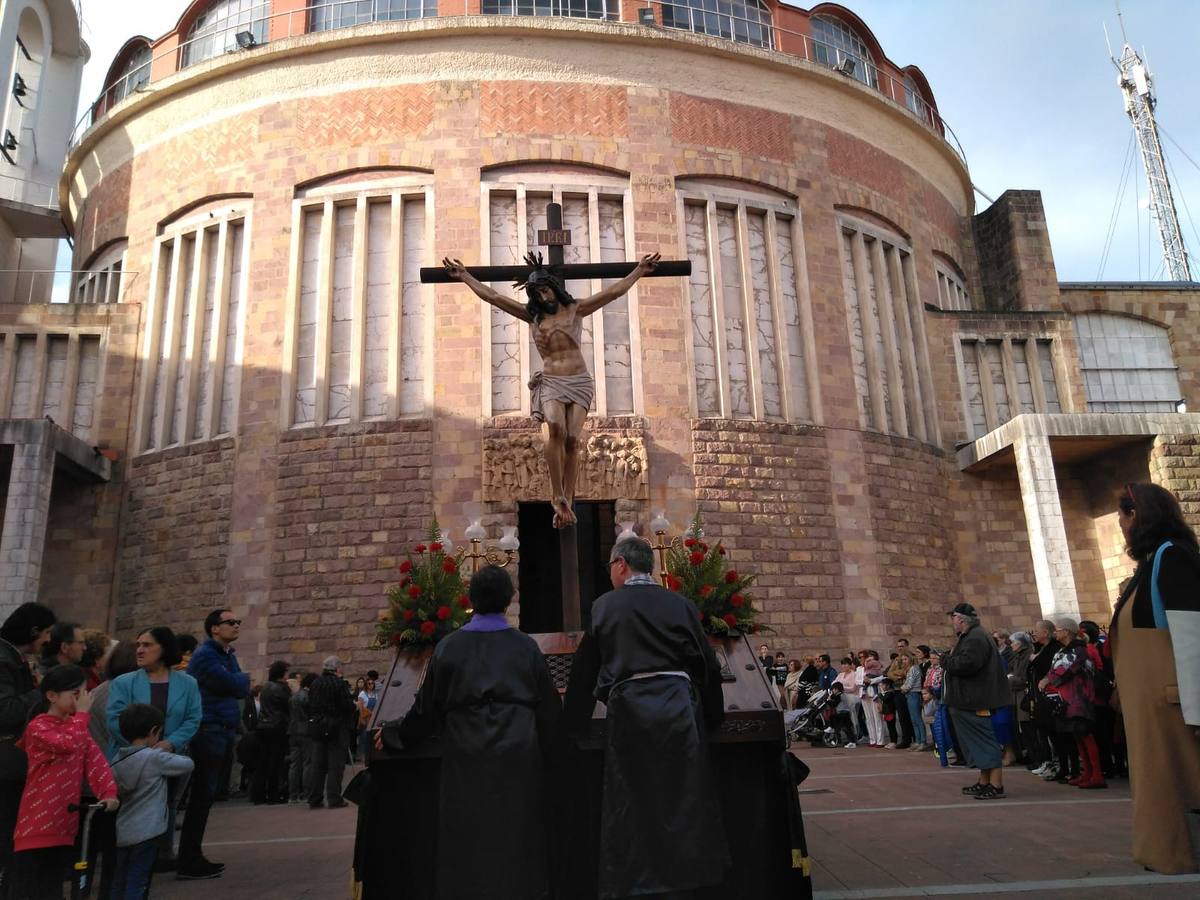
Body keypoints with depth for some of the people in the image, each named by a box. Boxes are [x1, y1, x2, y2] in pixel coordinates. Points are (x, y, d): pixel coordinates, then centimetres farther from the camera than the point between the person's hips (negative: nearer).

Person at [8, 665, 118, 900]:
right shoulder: (38, 727, -12)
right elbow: (67, 744, -31)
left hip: (65, 822, 7)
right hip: (37, 823, -7)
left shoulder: (76, 726, 11)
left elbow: (95, 760, 1)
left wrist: (109, 792, -12)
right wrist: (82, 713, -20)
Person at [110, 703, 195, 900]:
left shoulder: (118, 760, 6)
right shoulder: (155, 757, -14)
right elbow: (188, 764, -5)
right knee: (137, 882, -2)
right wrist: (163, 751, 13)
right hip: (146, 831, -7)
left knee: (120, 881, 15)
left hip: (122, 831, 7)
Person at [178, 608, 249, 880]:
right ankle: (189, 863, 2)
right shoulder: (205, 655, -11)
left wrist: (238, 682, -4)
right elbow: (235, 685, -18)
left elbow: (242, 690, 15)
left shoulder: (229, 655, 17)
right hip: (209, 732, -9)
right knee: (202, 795, -5)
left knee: (206, 795, 13)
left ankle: (193, 857, 21)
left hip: (224, 731, 9)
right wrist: (245, 678, 2)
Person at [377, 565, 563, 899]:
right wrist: (553, 759, 16)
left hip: (467, 761, 0)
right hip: (518, 759, 0)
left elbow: (426, 707, 7)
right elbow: (549, 708, 3)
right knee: (517, 840, 11)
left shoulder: (448, 647, -2)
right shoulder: (525, 646, -2)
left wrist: (394, 734, 25)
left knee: (468, 843, 9)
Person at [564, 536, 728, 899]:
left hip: (630, 709, -2)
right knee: (685, 798, 13)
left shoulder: (604, 606, 4)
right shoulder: (679, 604, 8)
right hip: (679, 705, 2)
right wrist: (713, 717, 22)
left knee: (632, 804, 8)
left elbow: (584, 668, 8)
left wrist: (574, 721, 18)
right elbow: (708, 664, 11)